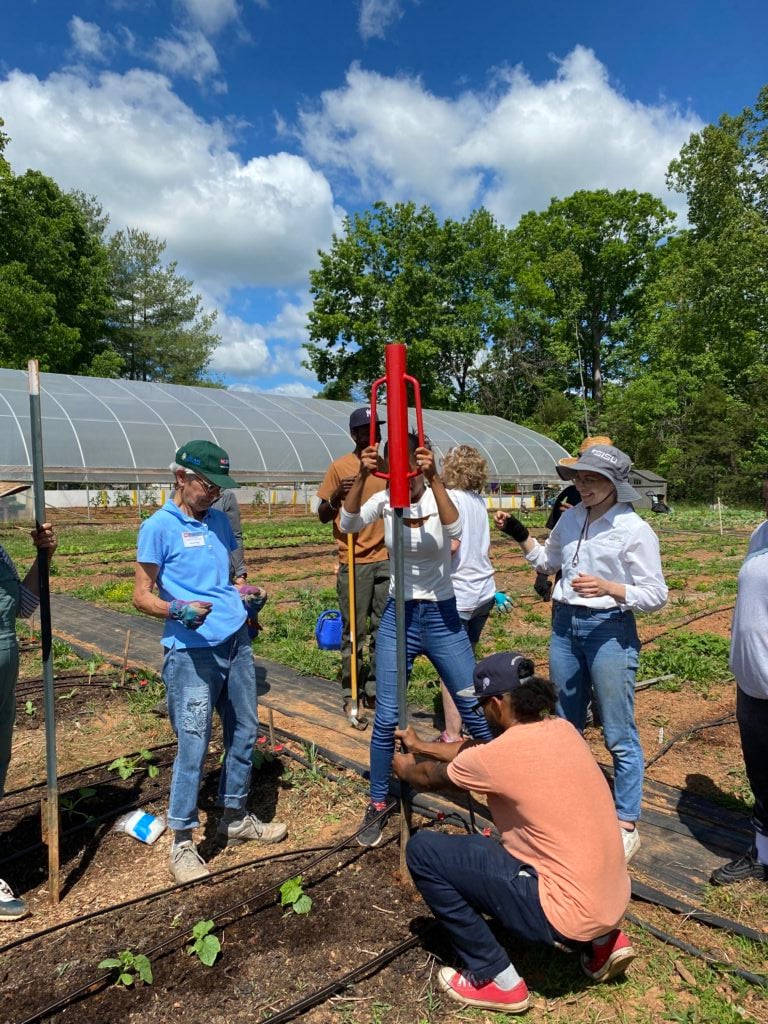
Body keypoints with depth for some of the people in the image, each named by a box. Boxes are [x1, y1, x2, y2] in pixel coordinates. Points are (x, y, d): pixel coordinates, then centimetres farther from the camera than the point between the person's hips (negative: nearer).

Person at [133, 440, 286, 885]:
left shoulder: (219, 521, 12)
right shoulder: (159, 526, -6)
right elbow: (142, 595, -7)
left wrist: (245, 595, 5)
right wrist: (177, 610, -24)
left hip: (236, 642, 7)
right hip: (192, 651, -7)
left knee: (245, 733, 15)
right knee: (193, 747, -1)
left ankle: (236, 818, 34)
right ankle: (183, 843, 17)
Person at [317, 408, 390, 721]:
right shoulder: (340, 467, -2)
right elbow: (323, 515, -1)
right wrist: (337, 496, -19)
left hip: (386, 559, 4)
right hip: (355, 562, -4)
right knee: (354, 632, 2)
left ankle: (374, 690, 17)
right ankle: (351, 695, 13)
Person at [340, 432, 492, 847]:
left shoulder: (436, 498, -10)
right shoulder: (385, 500, -4)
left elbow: (455, 529, -34)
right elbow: (348, 524, -23)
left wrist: (434, 478, -44)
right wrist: (361, 476, -35)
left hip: (442, 617, -1)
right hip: (397, 616, 1)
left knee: (476, 711, 9)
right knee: (386, 719, 2)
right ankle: (377, 807, 23)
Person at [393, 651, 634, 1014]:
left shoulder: (499, 756, -20)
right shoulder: (562, 730, 2)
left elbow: (429, 778, 2)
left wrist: (404, 767, 24)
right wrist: (422, 746, 28)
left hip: (569, 914, -8)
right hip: (612, 903, 8)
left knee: (423, 850, -5)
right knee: (502, 841, 33)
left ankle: (496, 979, 8)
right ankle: (602, 940, 23)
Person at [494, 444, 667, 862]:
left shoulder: (634, 530, -13)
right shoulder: (571, 518, 3)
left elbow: (656, 595, -12)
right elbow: (547, 561, 18)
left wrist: (608, 587, -27)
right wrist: (518, 534, 4)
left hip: (610, 630, -6)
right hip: (565, 625, 6)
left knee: (618, 734, 4)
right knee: (565, 727, 19)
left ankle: (627, 824, 21)